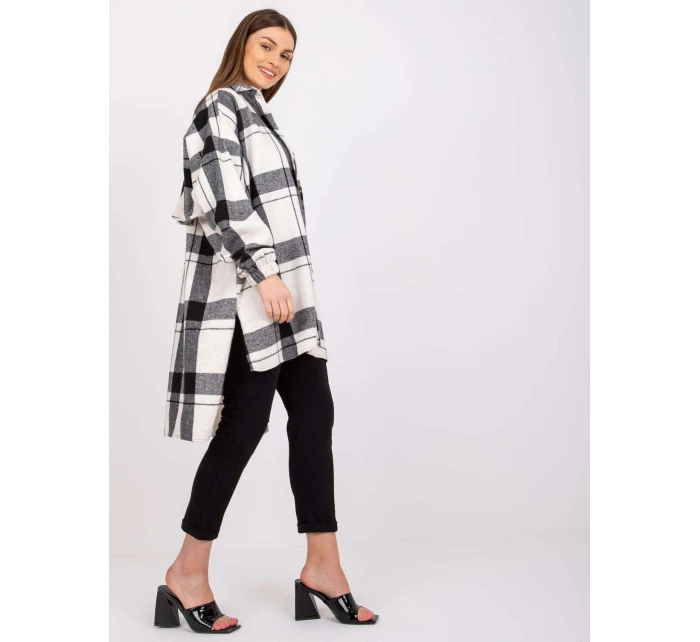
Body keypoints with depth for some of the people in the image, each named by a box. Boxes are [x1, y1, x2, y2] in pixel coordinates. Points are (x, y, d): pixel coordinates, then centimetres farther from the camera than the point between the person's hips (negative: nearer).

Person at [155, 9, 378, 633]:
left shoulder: (255, 113, 21)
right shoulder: (223, 105, -6)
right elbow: (222, 202, -18)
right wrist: (264, 274, -24)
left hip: (282, 285, 9)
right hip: (248, 287, -9)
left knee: (313, 413, 4)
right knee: (245, 421, -6)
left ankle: (323, 567, 9)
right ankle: (188, 574, 7)